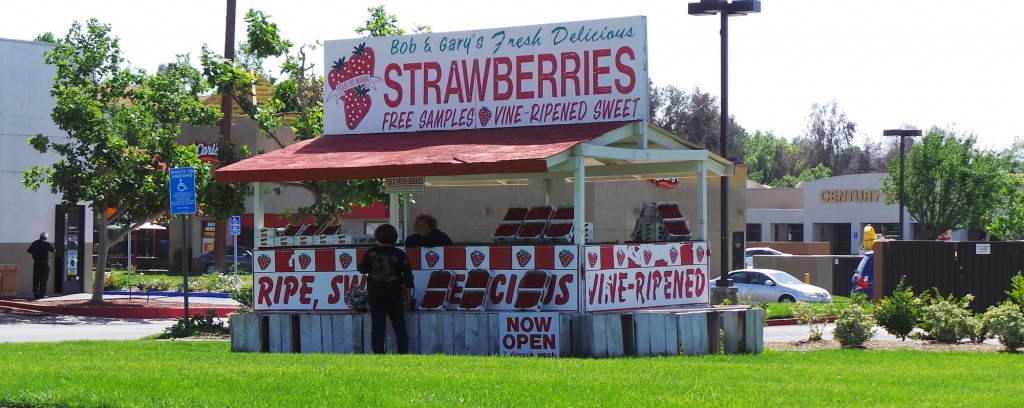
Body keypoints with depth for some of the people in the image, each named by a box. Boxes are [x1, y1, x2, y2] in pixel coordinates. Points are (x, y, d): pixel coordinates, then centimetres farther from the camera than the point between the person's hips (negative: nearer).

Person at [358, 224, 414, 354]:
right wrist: (408, 289, 7)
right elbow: (407, 273, -4)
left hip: (375, 294, 0)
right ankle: (403, 353, 5)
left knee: (377, 326, 3)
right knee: (399, 326, 8)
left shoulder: (371, 253, -3)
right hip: (394, 293, 0)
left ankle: (378, 355, -1)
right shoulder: (399, 254, -5)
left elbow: (362, 269, 5)